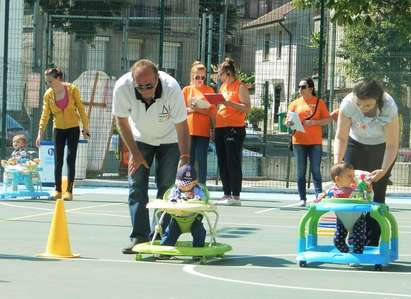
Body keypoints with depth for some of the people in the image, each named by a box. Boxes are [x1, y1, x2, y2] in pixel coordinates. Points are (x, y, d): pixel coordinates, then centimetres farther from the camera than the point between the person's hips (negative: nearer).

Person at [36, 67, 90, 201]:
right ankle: (57, 190, 7)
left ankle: (69, 191, -4)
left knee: (70, 160, -6)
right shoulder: (48, 94, -7)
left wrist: (86, 129, -5)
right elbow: (45, 115, -6)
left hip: (73, 128, -2)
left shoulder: (72, 89, -12)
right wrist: (40, 134, -13)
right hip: (58, 129, 2)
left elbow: (81, 109, -5)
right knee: (57, 161, 1)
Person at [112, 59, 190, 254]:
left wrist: (185, 157, -30)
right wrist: (134, 152, -11)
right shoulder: (122, 88, -30)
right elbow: (121, 121, -12)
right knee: (136, 186, -7)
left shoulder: (172, 88, -35)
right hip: (140, 139, 2)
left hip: (169, 140, -2)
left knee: (167, 186, -9)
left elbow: (181, 126, -24)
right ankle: (139, 237, -4)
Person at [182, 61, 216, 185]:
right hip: (189, 129, 1)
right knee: (189, 160, 3)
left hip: (203, 131, -1)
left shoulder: (209, 90, 7)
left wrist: (214, 127, -7)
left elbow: (212, 111, 4)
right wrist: (192, 109, -11)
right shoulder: (187, 90, 8)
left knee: (202, 160, -1)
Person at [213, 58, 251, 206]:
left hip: (235, 128, -8)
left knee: (233, 162, -9)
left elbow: (247, 108, -13)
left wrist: (229, 103, -19)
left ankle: (236, 197, -8)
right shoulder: (223, 86, 19)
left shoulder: (240, 87, -4)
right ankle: (227, 194, 13)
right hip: (220, 128, 8)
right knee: (222, 162, 8)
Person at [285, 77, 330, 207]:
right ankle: (302, 198, 8)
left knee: (316, 170, -4)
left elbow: (327, 120, 3)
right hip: (299, 141, 2)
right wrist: (289, 122, -14)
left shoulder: (319, 102, 4)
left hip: (315, 142, -2)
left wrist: (314, 122, -13)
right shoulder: (295, 103, 9)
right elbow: (288, 121, 10)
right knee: (300, 172, 3)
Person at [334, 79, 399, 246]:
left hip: (381, 146, -2)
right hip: (356, 143, 2)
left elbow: (392, 145, -29)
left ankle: (371, 245, -5)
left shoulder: (389, 108, -35)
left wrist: (384, 170, -42)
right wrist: (337, 162, -38)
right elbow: (341, 137, -23)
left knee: (376, 194, -7)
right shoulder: (348, 104, -30)